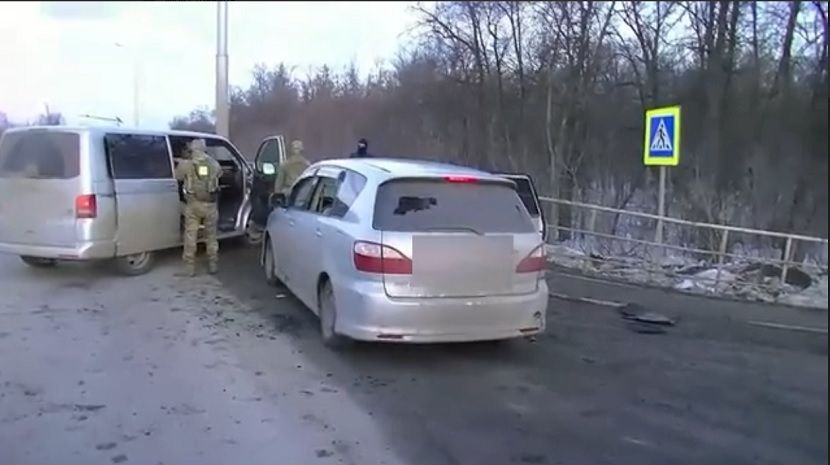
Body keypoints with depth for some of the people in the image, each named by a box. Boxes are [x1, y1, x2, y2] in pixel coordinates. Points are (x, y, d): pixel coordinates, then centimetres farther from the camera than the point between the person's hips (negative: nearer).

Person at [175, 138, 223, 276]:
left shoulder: (186, 163, -5)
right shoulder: (213, 163, 1)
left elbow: (177, 176, 8)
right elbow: (219, 173, 19)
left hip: (193, 204, -1)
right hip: (210, 204, 1)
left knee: (190, 235, 7)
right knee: (211, 235, 14)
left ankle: (190, 268, 9)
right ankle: (213, 265, 19)